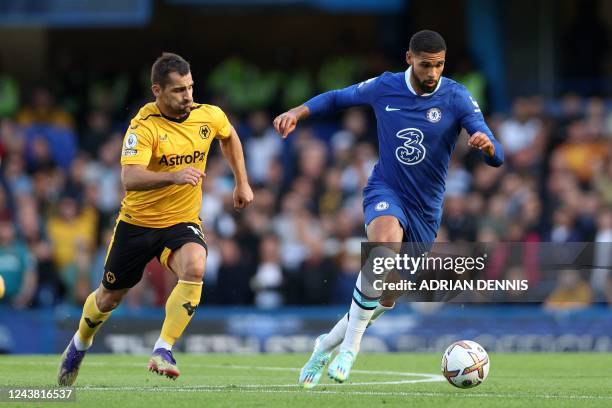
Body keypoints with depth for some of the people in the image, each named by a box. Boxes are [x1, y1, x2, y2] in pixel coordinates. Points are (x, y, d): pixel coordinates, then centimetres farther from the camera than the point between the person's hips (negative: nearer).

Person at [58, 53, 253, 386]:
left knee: (194, 268, -32)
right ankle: (79, 344, 46)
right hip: (137, 223, -2)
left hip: (182, 223, 2)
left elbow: (229, 136, 21)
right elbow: (130, 179, -35)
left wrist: (242, 182, 19)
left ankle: (163, 351, -26)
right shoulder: (144, 126, -21)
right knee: (109, 297, 14)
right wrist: (173, 176, -49)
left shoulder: (209, 117, -6)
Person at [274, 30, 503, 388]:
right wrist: (297, 113, -2)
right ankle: (350, 344, -25)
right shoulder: (384, 88, -6)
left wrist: (487, 144, -40)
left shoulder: (456, 98, -11)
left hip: (426, 210, 2)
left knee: (387, 297, 9)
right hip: (386, 193, -2)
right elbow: (338, 98, 14)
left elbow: (497, 158, -17)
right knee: (385, 243, -36)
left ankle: (329, 343, 35)